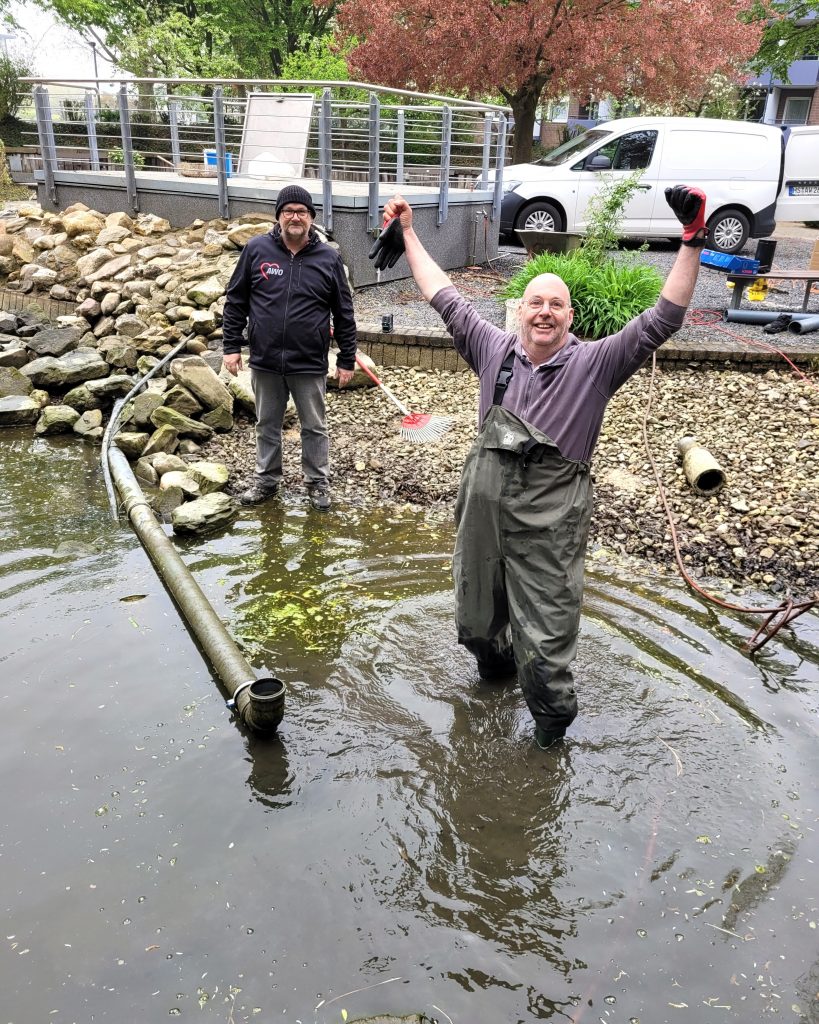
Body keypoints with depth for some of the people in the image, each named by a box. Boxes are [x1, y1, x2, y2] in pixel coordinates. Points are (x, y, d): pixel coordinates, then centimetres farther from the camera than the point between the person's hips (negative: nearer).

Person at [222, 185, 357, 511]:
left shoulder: (328, 258, -2)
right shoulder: (256, 249, -1)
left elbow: (344, 314, 1)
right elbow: (235, 301, 4)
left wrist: (347, 360, 0)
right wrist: (231, 346, -1)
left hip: (310, 365, -1)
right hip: (265, 362, 1)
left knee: (314, 427, 10)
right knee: (267, 425, 15)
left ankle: (317, 481, 27)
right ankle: (266, 479, 32)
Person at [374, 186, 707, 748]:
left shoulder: (594, 363, -4)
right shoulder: (495, 350, 5)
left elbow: (662, 319, -10)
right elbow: (445, 298, 13)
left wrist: (692, 242, -17)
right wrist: (409, 236, 18)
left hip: (549, 530, -4)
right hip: (482, 516, 4)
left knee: (545, 647, 1)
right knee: (475, 622, 21)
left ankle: (552, 722, 30)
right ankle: (496, 666, 54)